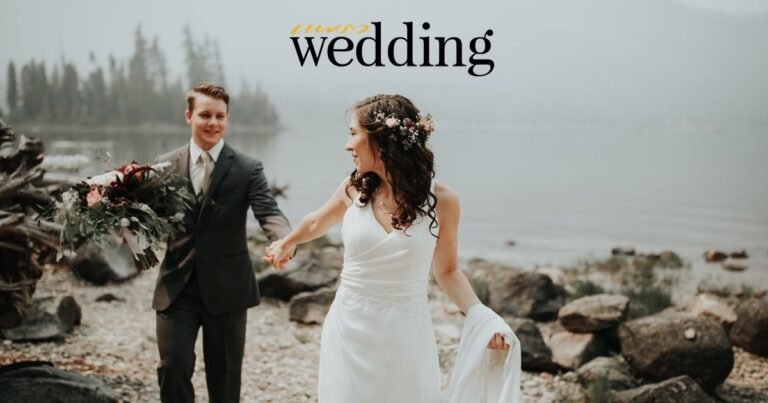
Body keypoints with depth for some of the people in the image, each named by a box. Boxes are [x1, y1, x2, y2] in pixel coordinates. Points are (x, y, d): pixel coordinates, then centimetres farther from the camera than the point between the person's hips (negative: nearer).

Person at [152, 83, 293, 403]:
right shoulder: (166, 165, 4)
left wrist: (285, 240, -37)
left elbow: (268, 211, -14)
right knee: (173, 367, -5)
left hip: (227, 288, -1)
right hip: (176, 286, 1)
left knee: (225, 374, 12)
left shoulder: (247, 169, -3)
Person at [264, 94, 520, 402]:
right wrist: (286, 244, 38)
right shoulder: (354, 189, -3)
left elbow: (446, 271, 3)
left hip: (406, 337, -2)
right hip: (349, 333, 2)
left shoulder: (441, 199, -9)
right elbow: (317, 222, 20)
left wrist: (480, 316, -13)